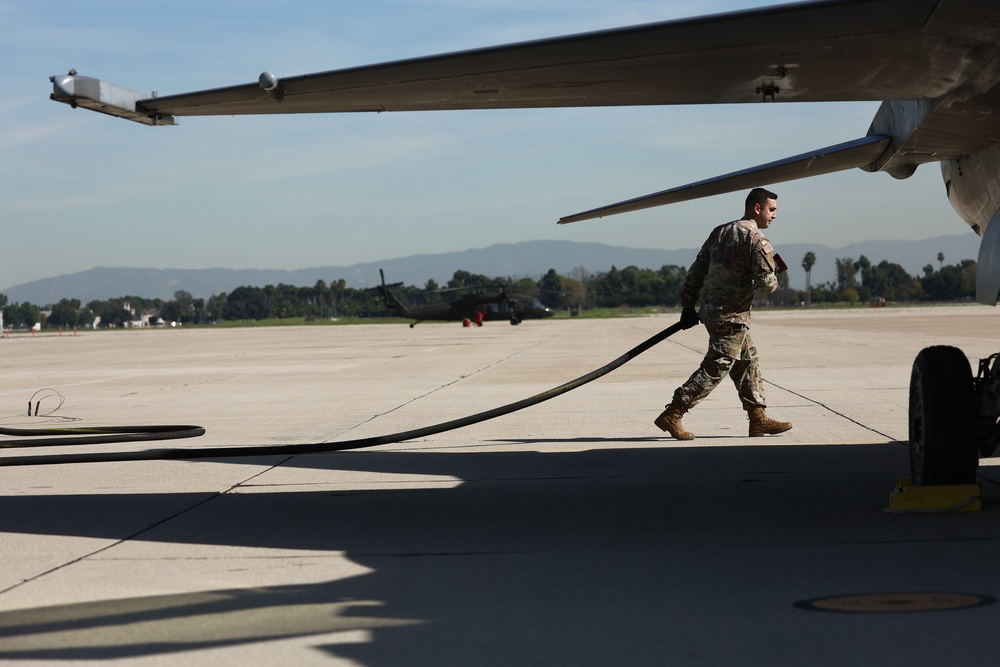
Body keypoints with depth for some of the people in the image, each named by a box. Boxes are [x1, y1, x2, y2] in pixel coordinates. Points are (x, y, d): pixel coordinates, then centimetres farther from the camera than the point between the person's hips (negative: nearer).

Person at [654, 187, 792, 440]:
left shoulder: (719, 232, 13)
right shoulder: (756, 240, -12)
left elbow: (696, 271, 13)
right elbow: (767, 283, -17)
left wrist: (688, 306, 15)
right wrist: (774, 274, 6)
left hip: (710, 309, 9)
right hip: (731, 315, -9)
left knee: (748, 361, 17)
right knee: (715, 369, -5)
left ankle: (758, 419, 19)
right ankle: (671, 415, -7)